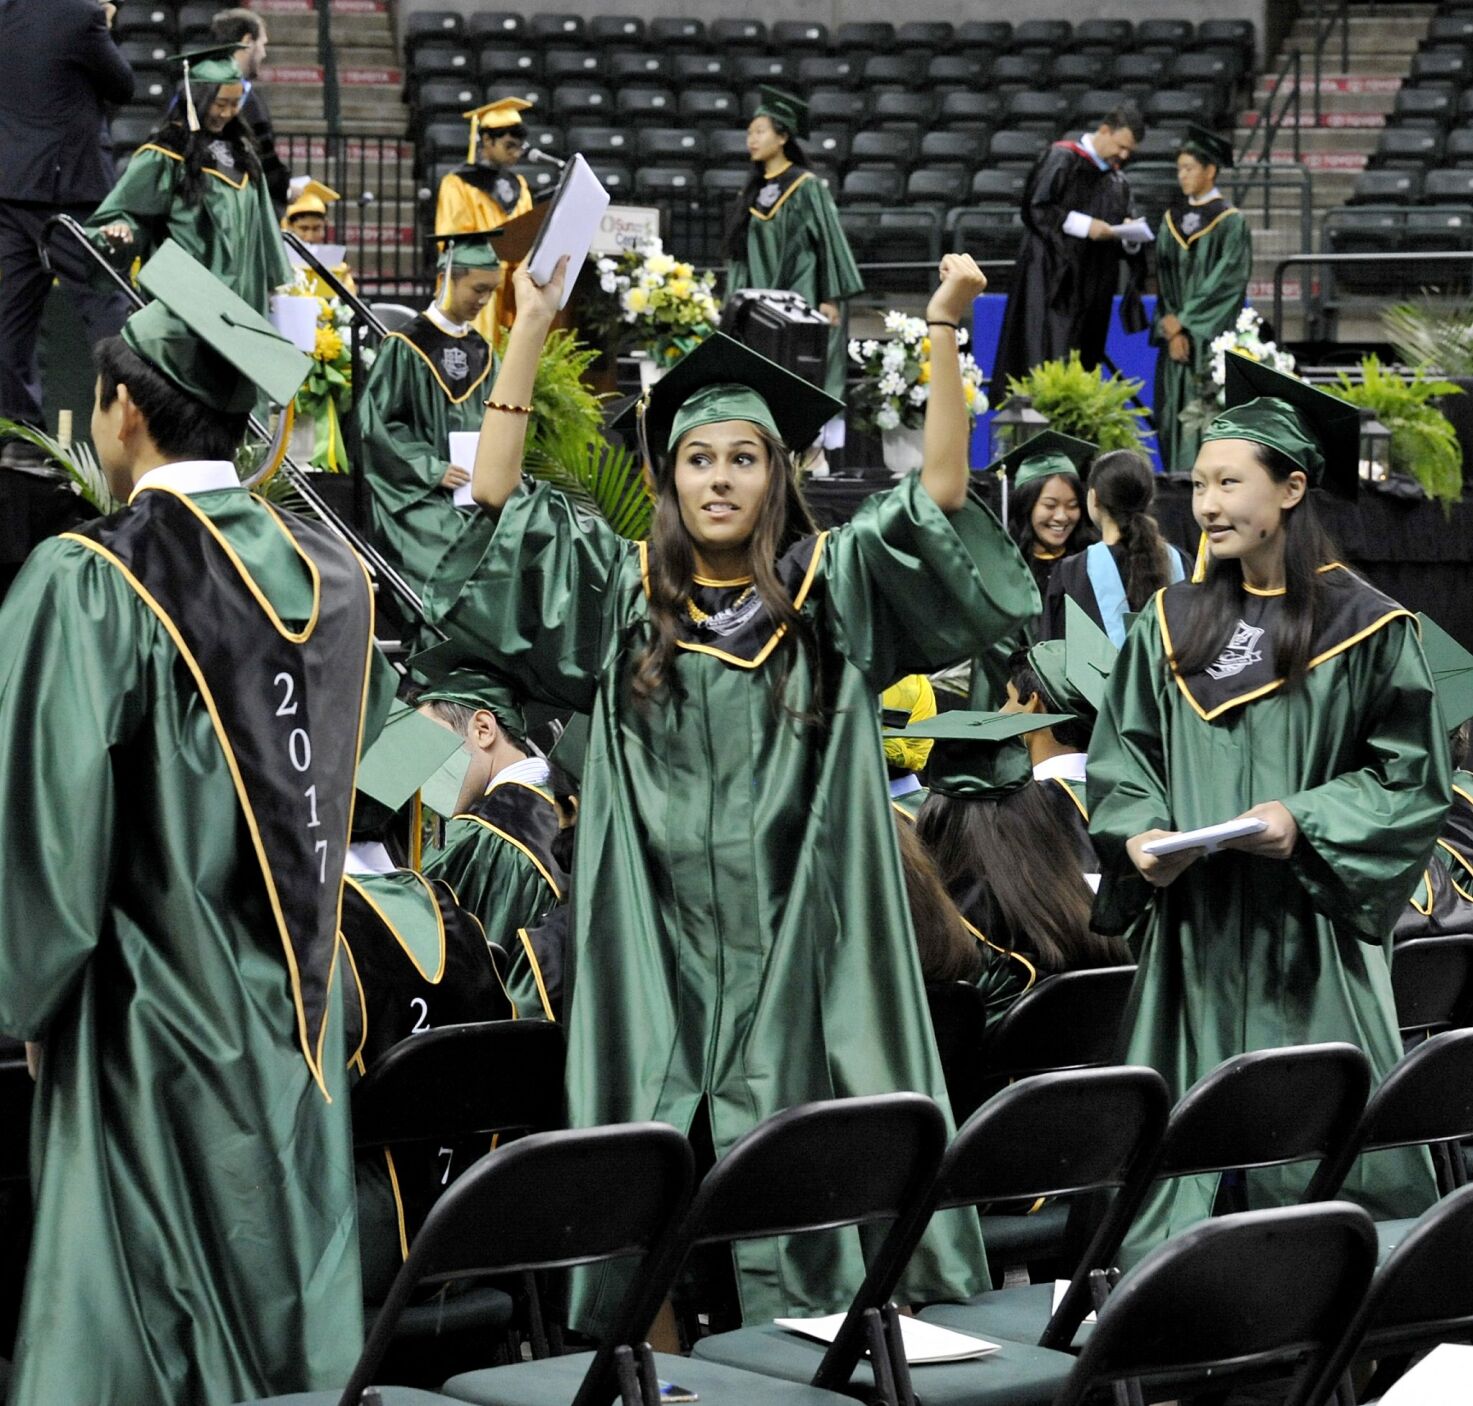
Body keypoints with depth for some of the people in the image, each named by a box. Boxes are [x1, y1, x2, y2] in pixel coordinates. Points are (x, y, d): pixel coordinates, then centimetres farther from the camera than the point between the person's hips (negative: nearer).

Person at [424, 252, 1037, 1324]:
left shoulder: (828, 588, 7)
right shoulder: (624, 593, 8)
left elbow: (941, 495, -4)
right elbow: (498, 496, 1)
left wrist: (945, 329, -13)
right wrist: (531, 328, -5)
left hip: (794, 951, -1)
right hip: (657, 951, 1)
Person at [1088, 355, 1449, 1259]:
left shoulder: (1364, 628, -3)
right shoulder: (1173, 627, 11)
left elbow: (1414, 779, -3)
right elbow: (1121, 758, 15)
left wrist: (1305, 821, -16)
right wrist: (1140, 832, -5)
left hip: (1308, 946, -4)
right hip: (1193, 939, 4)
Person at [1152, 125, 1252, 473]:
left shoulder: (1230, 222, -5)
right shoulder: (1173, 217, 11)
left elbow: (1226, 282, -10)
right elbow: (1164, 277, 9)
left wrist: (1183, 320, -10)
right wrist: (1172, 331, -4)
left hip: (1211, 338, -5)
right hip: (1176, 331, 5)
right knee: (1174, 413, 2)